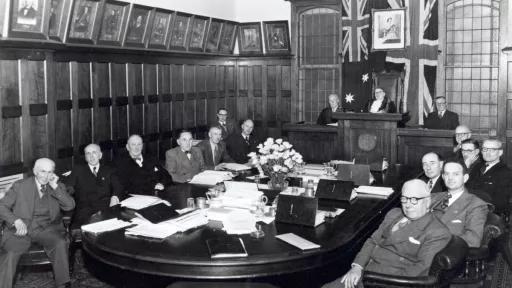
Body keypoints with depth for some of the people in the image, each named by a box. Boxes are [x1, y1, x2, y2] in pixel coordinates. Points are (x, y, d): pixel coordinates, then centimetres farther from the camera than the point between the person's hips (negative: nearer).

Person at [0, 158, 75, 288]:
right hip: (21, 229, -1)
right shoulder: (20, 186, 5)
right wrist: (16, 221, -15)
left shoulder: (58, 187, 11)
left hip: (47, 229, 1)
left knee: (60, 244, -29)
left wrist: (55, 187, -11)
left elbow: (70, 206, -2)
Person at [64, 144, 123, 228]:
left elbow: (118, 186, 9)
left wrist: (115, 196, -14)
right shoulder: (78, 169, 21)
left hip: (107, 208, 1)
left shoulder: (108, 170, 22)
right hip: (85, 208, 0)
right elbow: (67, 185, 8)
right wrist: (69, 188, -17)